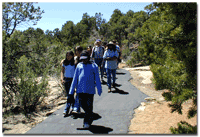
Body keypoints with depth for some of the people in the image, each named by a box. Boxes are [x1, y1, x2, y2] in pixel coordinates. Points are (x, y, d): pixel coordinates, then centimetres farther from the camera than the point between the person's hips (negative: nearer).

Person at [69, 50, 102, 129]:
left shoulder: (94, 66, 4)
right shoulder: (79, 66, 10)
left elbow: (97, 79, 5)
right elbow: (75, 79, 12)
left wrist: (99, 90, 3)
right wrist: (71, 91, 8)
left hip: (90, 90, -3)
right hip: (80, 89, 3)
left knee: (89, 106, 2)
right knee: (82, 104, 10)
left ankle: (87, 122, 15)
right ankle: (89, 116, 38)